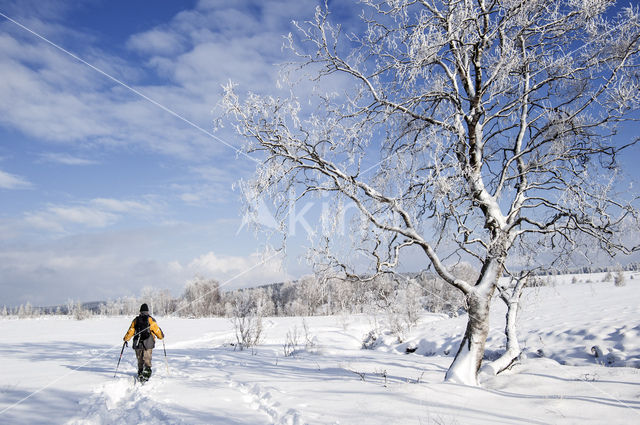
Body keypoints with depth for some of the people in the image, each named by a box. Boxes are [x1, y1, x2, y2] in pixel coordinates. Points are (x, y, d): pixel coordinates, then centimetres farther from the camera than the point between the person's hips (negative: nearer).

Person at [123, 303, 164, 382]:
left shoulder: (135, 320, 5)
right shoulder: (151, 320, -3)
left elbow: (131, 331, 4)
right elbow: (157, 330, 1)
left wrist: (126, 339, 21)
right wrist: (161, 336, 20)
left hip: (137, 344, 3)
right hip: (148, 344, -3)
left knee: (140, 361, 17)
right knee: (147, 361, -3)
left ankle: (140, 374, 22)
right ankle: (146, 375, -20)